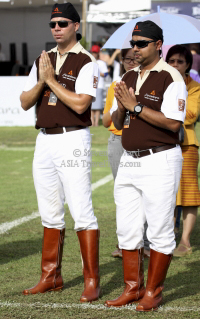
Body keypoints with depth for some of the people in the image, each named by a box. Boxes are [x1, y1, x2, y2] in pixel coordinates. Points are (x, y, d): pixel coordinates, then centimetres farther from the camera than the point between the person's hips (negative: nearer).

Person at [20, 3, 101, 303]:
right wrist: (41, 80, -8)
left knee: (81, 212, -9)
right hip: (44, 140, 7)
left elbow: (80, 104, -19)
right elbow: (25, 102, 9)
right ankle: (51, 277, 19)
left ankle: (92, 281, -6)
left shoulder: (86, 62, -7)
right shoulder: (43, 60, 13)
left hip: (72, 140, -7)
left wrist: (52, 79, -14)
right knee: (50, 213, 12)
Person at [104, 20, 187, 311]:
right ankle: (133, 288, 17)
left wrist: (136, 106, -19)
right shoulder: (128, 78, 14)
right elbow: (117, 123, 16)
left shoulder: (171, 78, -10)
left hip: (160, 161, -7)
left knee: (160, 230, -2)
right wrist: (121, 105, -6)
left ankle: (153, 292, 5)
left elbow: (173, 123, -19)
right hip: (129, 161, 8)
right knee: (127, 229, 8)